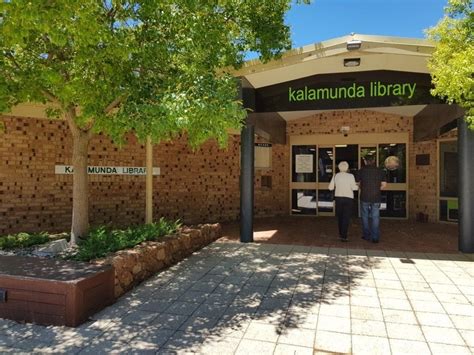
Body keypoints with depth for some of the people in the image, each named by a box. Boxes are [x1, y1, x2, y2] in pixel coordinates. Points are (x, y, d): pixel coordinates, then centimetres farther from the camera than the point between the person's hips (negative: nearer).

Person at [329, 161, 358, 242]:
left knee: (340, 216, 17)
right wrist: (358, 186, 11)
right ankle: (344, 236, -6)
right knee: (346, 217, 0)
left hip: (338, 197, 3)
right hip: (348, 198, -3)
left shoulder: (335, 176, -2)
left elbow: (330, 187, -1)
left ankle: (341, 234, 29)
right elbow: (353, 187, -10)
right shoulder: (350, 176, -7)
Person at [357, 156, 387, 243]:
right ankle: (375, 237, 4)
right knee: (375, 217, 5)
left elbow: (358, 184, 4)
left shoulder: (362, 171, -2)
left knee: (365, 217, 12)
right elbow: (384, 185, 2)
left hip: (364, 197, -1)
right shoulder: (380, 171, 1)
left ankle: (366, 235, 17)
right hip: (376, 198, 1)